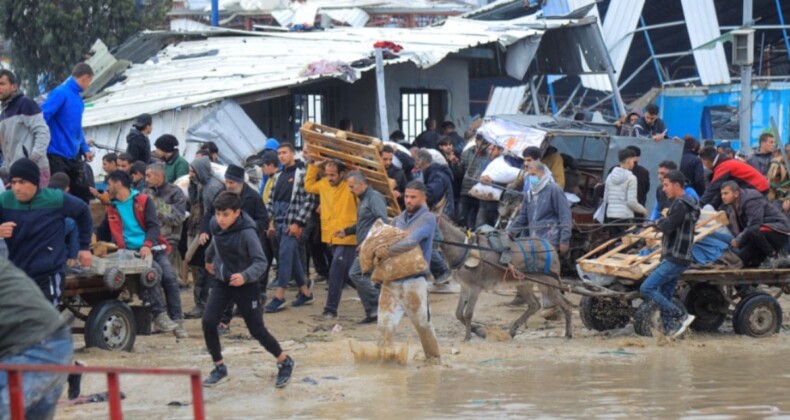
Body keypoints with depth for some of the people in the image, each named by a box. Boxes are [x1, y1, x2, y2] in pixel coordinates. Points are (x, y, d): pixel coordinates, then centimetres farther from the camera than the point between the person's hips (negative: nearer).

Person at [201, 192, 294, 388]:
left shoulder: (247, 232, -24)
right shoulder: (216, 225, -6)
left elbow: (261, 261, -27)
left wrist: (245, 276, -45)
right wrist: (209, 259, 37)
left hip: (245, 285, -5)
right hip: (223, 283, 5)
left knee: (256, 329, 0)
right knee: (208, 322, -9)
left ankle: (284, 362, 23)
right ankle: (219, 368, 6)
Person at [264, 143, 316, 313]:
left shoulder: (301, 174, -9)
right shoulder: (278, 176, 16)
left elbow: (309, 200, -13)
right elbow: (271, 200, 19)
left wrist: (297, 223, -15)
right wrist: (271, 222, 12)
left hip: (292, 223, -8)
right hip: (279, 222, 8)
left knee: (285, 255, -12)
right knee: (293, 258, 12)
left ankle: (279, 297, -13)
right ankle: (305, 291, 22)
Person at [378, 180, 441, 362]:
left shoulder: (428, 219, -4)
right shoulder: (398, 220, 15)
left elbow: (412, 241, -18)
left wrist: (386, 251, -17)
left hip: (414, 280, -5)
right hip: (391, 279, 5)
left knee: (423, 323, 6)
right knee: (385, 324, -1)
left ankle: (433, 358, 22)